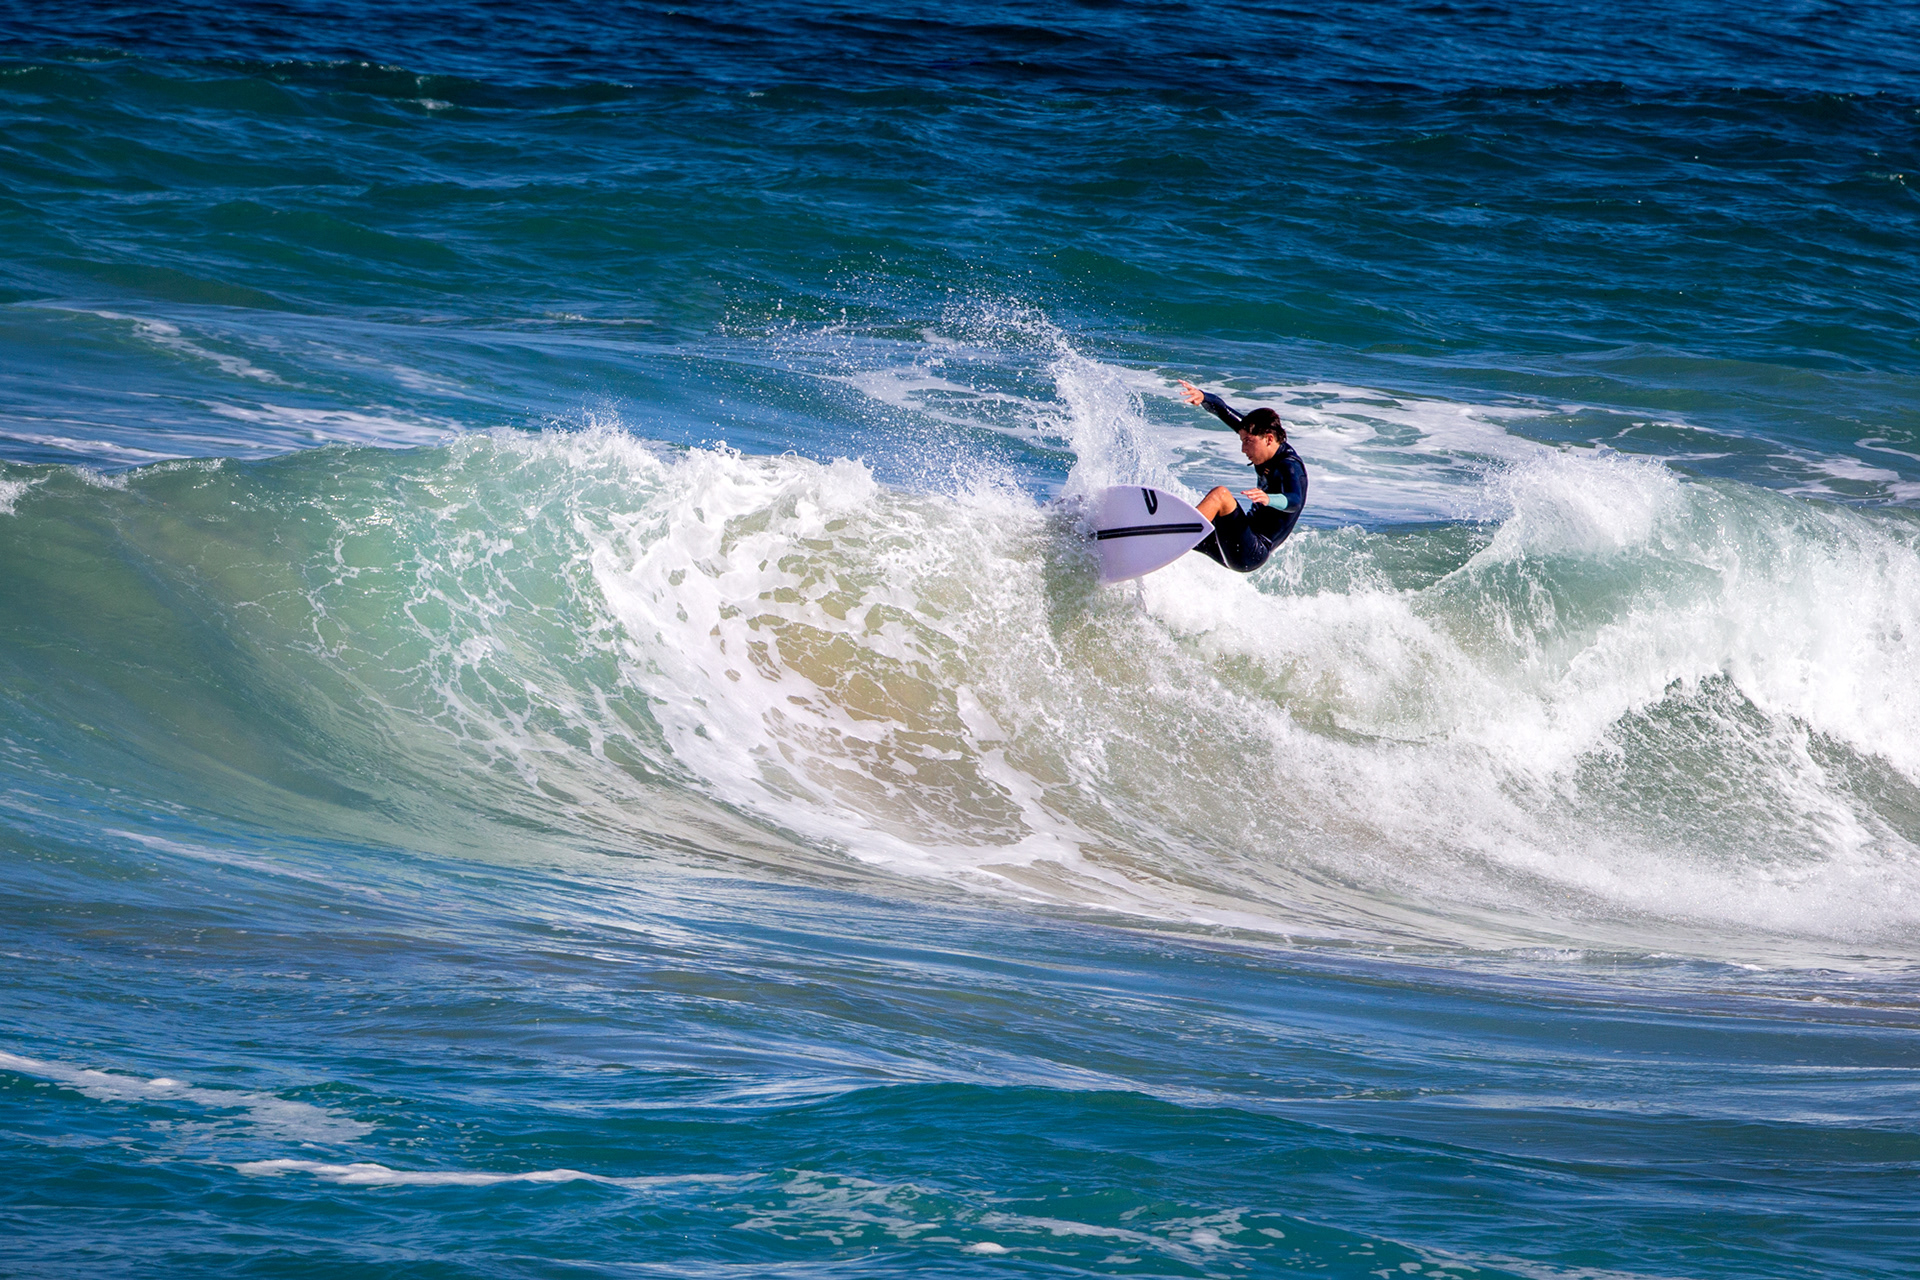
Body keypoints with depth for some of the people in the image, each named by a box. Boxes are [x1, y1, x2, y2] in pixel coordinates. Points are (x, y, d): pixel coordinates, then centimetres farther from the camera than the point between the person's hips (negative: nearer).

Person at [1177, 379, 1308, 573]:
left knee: (1220, 494, -28)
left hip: (1251, 554, -10)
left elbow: (1294, 501, -38)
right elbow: (1224, 411, 11)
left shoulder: (1289, 466, -16)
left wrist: (1268, 499, -58)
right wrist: (1202, 397, -7)